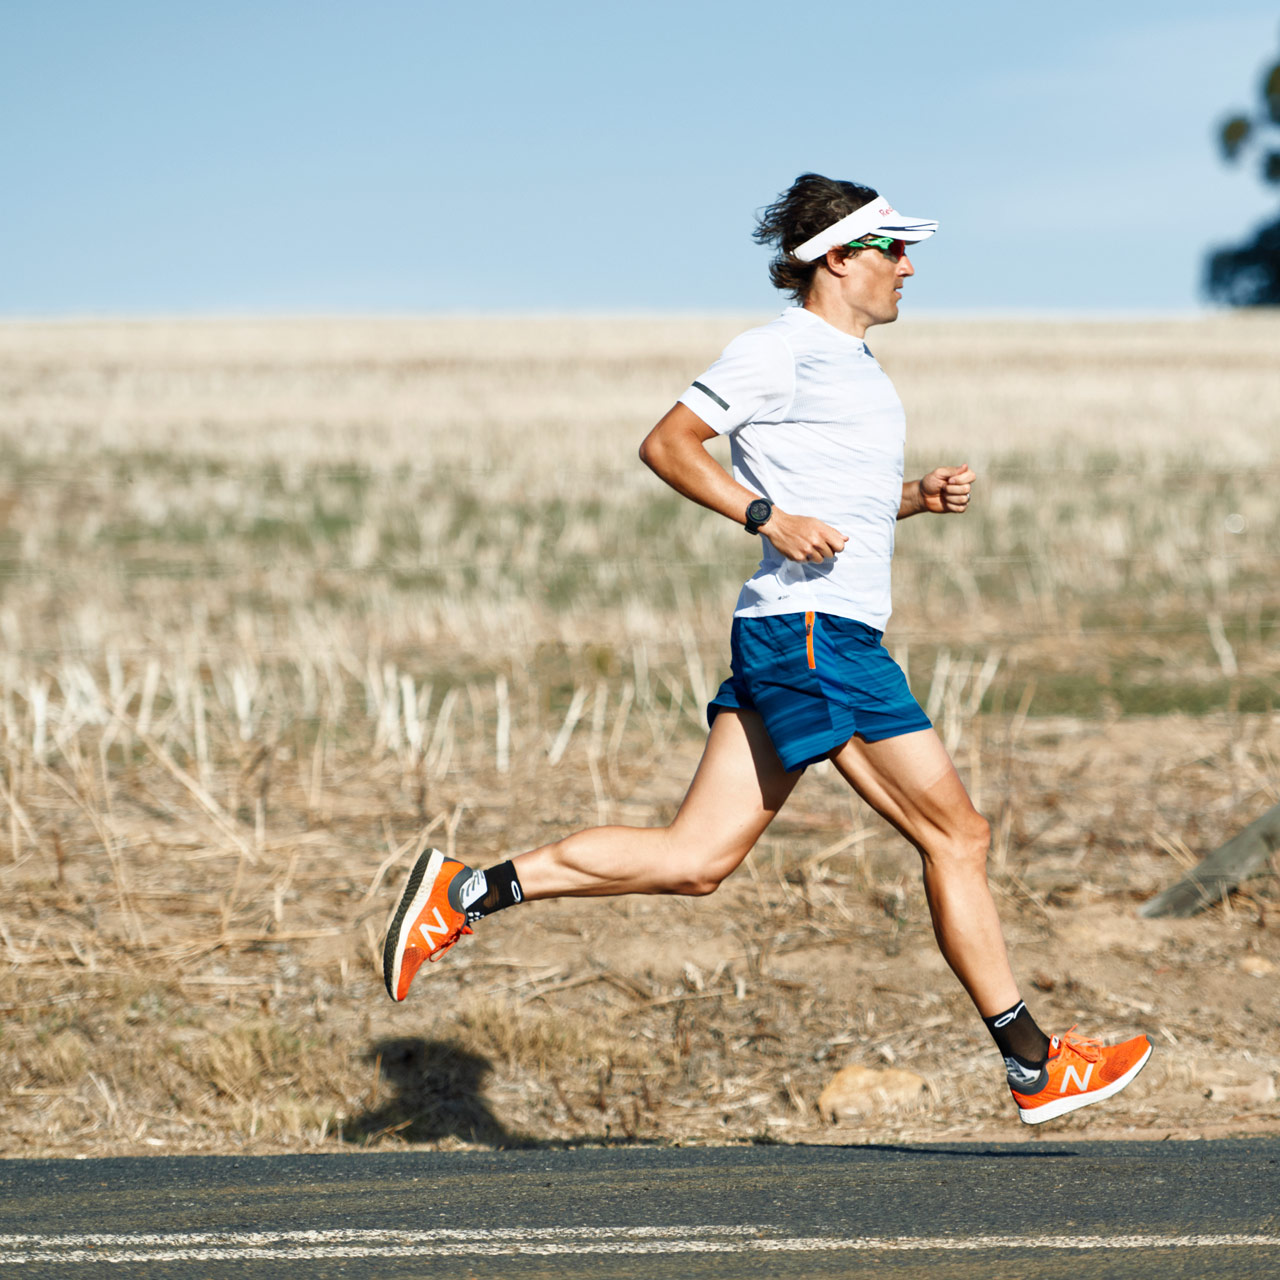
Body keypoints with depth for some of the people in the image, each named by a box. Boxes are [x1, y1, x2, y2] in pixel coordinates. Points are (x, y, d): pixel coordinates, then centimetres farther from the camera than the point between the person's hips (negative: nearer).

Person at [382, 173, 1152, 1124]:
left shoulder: (852, 361, 22)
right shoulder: (783, 348, -7)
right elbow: (668, 443, -10)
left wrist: (922, 495, 13)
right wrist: (771, 519, -19)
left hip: (810, 640, 10)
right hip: (812, 628, -10)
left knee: (696, 860, 4)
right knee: (957, 834, -4)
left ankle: (465, 893, 6)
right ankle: (1036, 1066, 2)